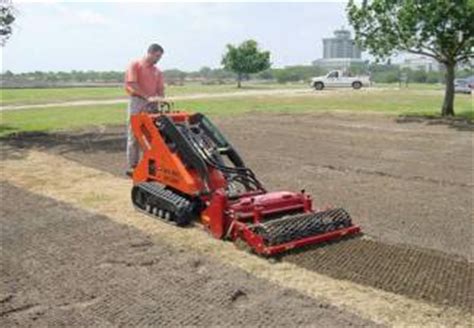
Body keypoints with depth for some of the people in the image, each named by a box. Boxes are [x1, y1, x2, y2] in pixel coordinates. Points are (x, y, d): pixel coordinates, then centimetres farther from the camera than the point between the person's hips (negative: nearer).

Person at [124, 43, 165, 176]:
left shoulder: (157, 71, 16)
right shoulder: (135, 65, -1)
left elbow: (160, 89, 13)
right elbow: (132, 84, -12)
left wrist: (160, 99, -8)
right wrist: (147, 97, -20)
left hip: (152, 104, 6)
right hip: (137, 102, -5)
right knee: (134, 134, -3)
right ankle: (132, 166, 0)